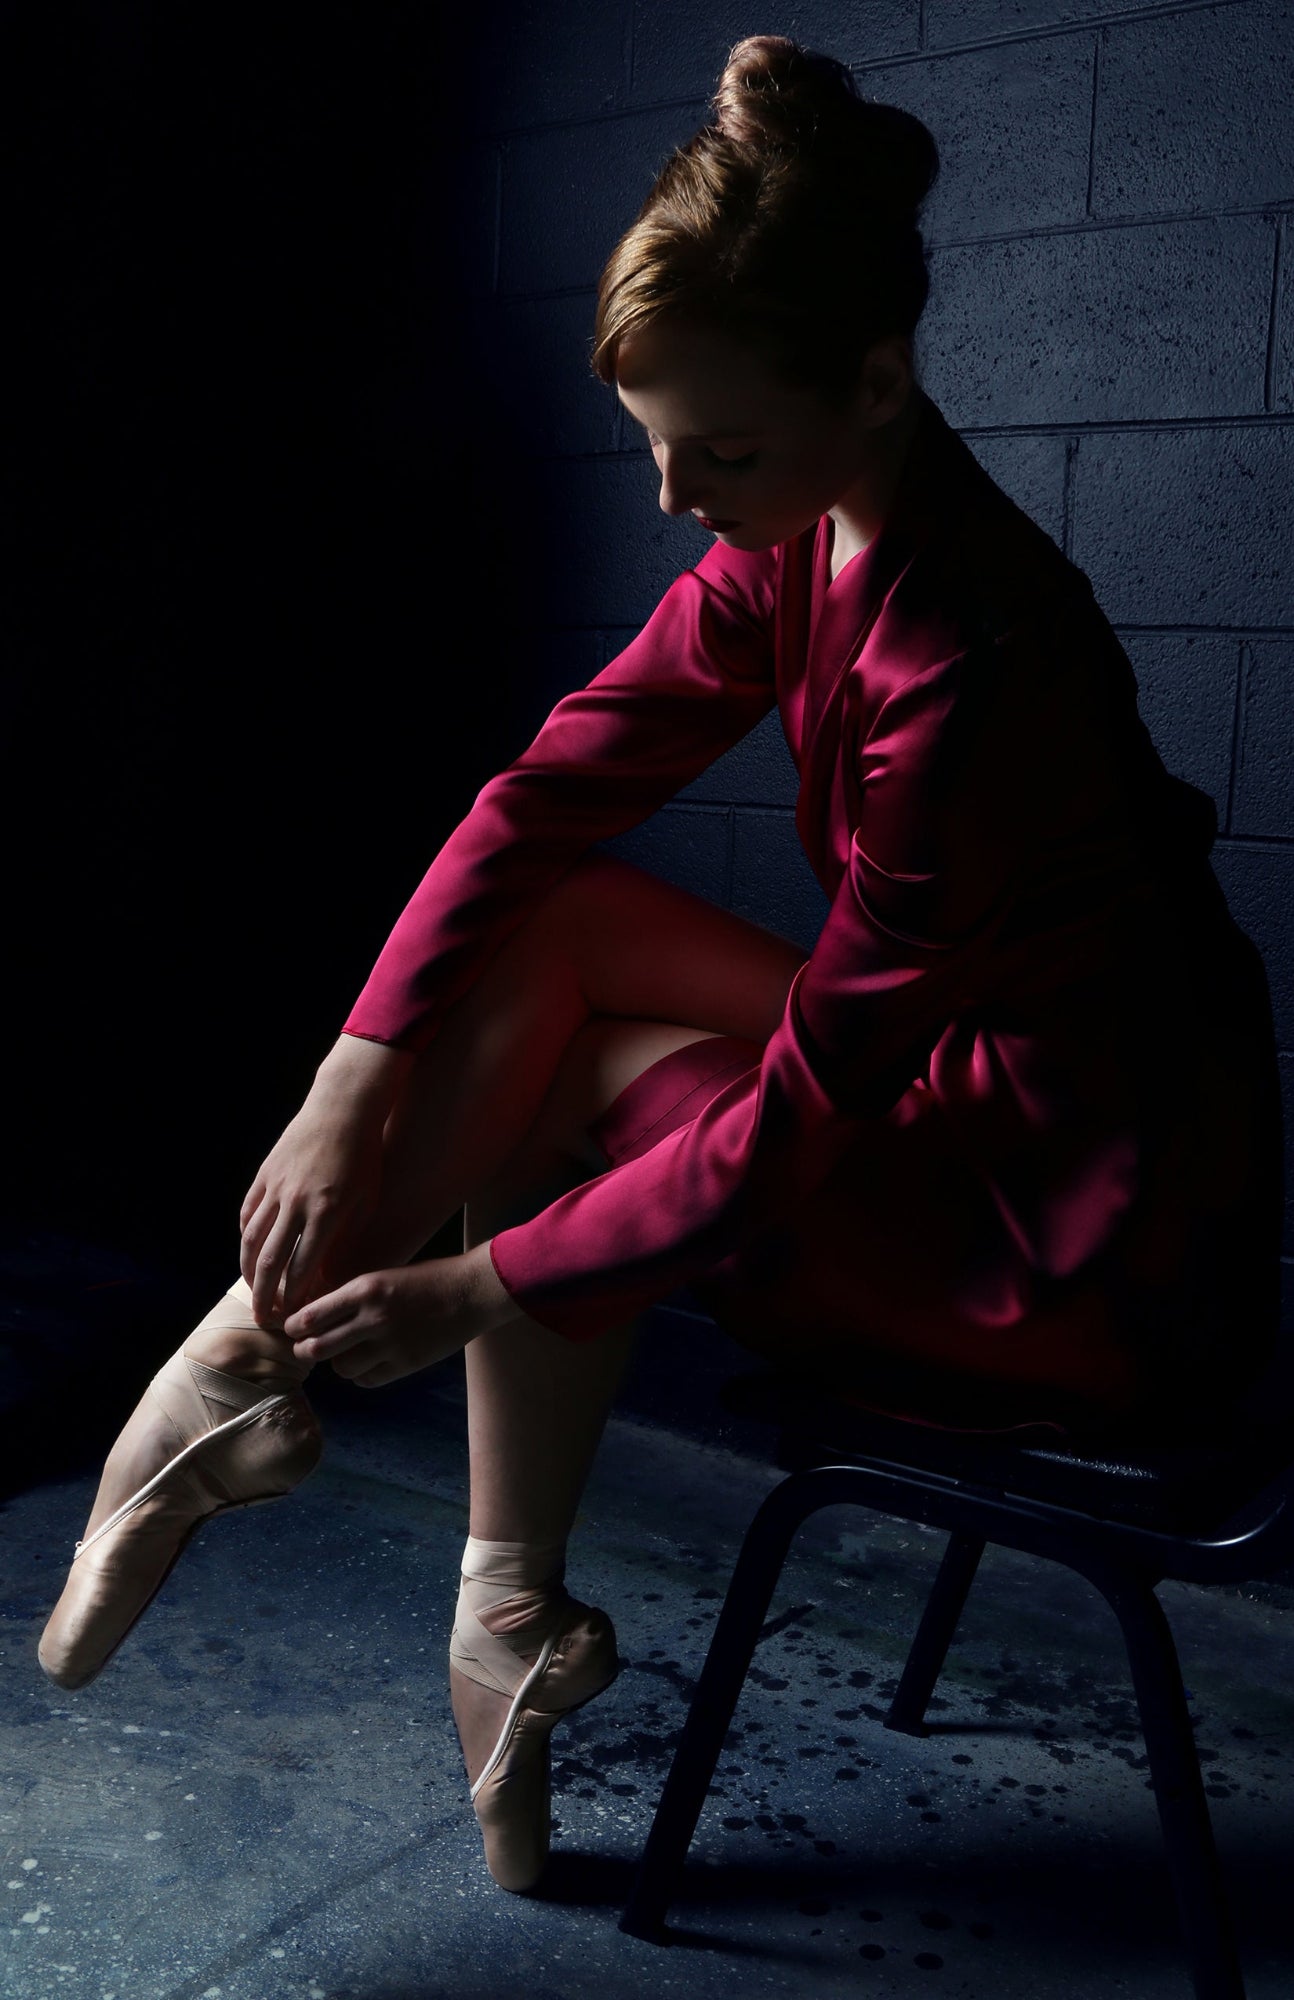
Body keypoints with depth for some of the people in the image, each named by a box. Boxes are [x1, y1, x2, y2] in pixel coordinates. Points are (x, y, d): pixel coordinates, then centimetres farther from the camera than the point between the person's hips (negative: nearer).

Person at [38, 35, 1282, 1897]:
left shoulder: (968, 656, -29)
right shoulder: (793, 550, -3)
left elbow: (798, 1120, -25)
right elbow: (550, 791, -6)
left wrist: (469, 1287, -18)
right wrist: (353, 1089, -15)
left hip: (1093, 1251, -8)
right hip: (937, 1064, 8)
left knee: (560, 1079, -10)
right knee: (543, 914, -3)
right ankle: (239, 1363, 0)